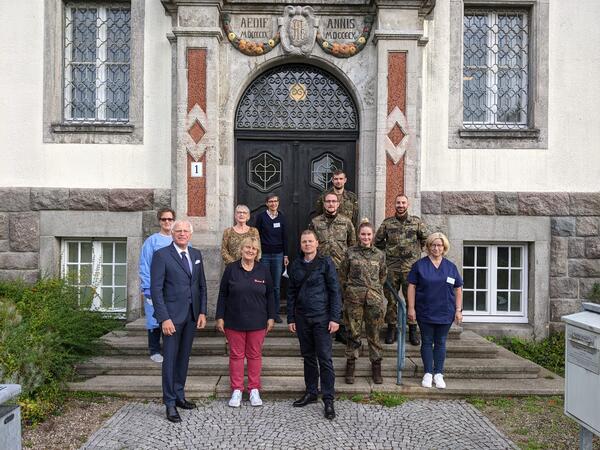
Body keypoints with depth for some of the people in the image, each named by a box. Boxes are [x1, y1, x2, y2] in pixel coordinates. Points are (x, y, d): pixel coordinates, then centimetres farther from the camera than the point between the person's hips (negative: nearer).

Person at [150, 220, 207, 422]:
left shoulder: (196, 254, 10)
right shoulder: (162, 255, -7)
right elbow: (156, 289, -11)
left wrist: (202, 312, 5)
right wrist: (164, 318, -17)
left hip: (192, 315, 5)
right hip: (172, 315, -5)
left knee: (184, 357, 14)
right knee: (170, 359, 1)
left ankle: (179, 395, 28)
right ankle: (170, 404, 10)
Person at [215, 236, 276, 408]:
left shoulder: (263, 271, 2)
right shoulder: (231, 269, -2)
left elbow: (269, 296, 7)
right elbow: (223, 294, 1)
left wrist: (271, 317, 3)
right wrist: (220, 317, -2)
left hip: (257, 322, 1)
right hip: (234, 321, -1)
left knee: (255, 355, 8)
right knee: (236, 355, 6)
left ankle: (254, 390, 20)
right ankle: (236, 390, 18)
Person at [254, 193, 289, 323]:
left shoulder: (282, 217, 7)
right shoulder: (261, 217, 0)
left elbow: (284, 237, 9)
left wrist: (285, 255, 6)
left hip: (278, 255, 2)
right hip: (264, 254, -2)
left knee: (277, 286, 5)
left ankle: (276, 313, 14)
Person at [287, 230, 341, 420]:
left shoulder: (325, 263, -4)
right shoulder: (295, 266, 8)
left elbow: (334, 291, -6)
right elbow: (291, 293, 12)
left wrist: (335, 318, -11)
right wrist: (290, 318, 9)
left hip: (321, 318, -4)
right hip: (302, 318, 4)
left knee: (325, 358, -3)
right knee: (308, 356, 14)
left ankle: (328, 400, 5)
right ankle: (311, 392, 28)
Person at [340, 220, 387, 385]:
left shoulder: (379, 254, 6)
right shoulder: (350, 252, 1)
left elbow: (383, 275, 20)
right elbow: (342, 274, 10)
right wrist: (349, 288, 9)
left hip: (374, 298, 1)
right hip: (353, 298, -1)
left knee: (374, 334, 6)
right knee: (353, 333, 5)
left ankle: (376, 366, 19)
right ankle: (350, 365, 18)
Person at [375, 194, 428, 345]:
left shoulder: (417, 222, 5)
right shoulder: (387, 223, 6)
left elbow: (425, 238, 16)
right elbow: (378, 241, 16)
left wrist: (415, 251, 14)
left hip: (411, 266, 0)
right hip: (392, 267, 1)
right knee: (391, 299, 5)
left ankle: (412, 330, 14)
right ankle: (391, 329, 16)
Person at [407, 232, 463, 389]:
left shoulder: (451, 267, 5)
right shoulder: (419, 265, -2)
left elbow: (458, 289, 8)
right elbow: (412, 287, -3)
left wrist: (458, 310, 2)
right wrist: (411, 308, -8)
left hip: (445, 313, 2)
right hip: (425, 312, -1)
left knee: (440, 343, 10)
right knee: (427, 342, 7)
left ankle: (438, 374, 18)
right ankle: (428, 373, 17)